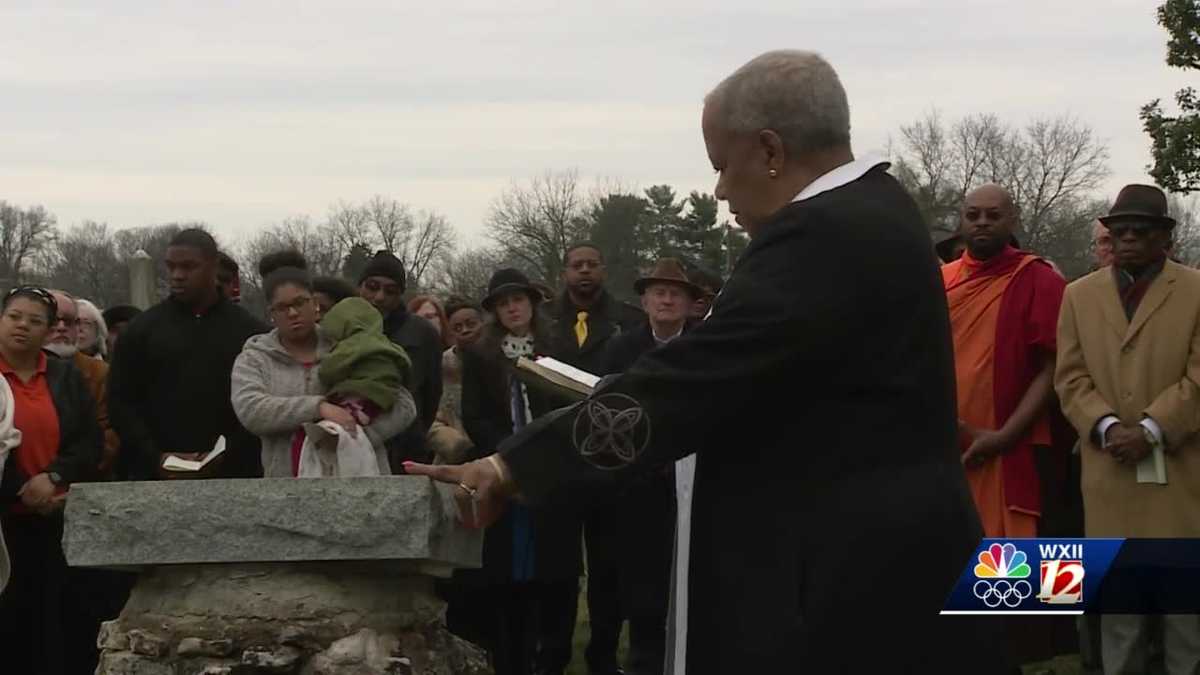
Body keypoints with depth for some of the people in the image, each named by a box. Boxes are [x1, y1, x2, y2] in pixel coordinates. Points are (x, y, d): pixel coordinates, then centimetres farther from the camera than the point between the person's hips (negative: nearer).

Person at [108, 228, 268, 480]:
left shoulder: (249, 331, 7)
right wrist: (155, 457, -6)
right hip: (153, 478, 1)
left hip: (230, 475, -1)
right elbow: (120, 402, 7)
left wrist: (226, 457, -11)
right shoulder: (144, 329, 10)